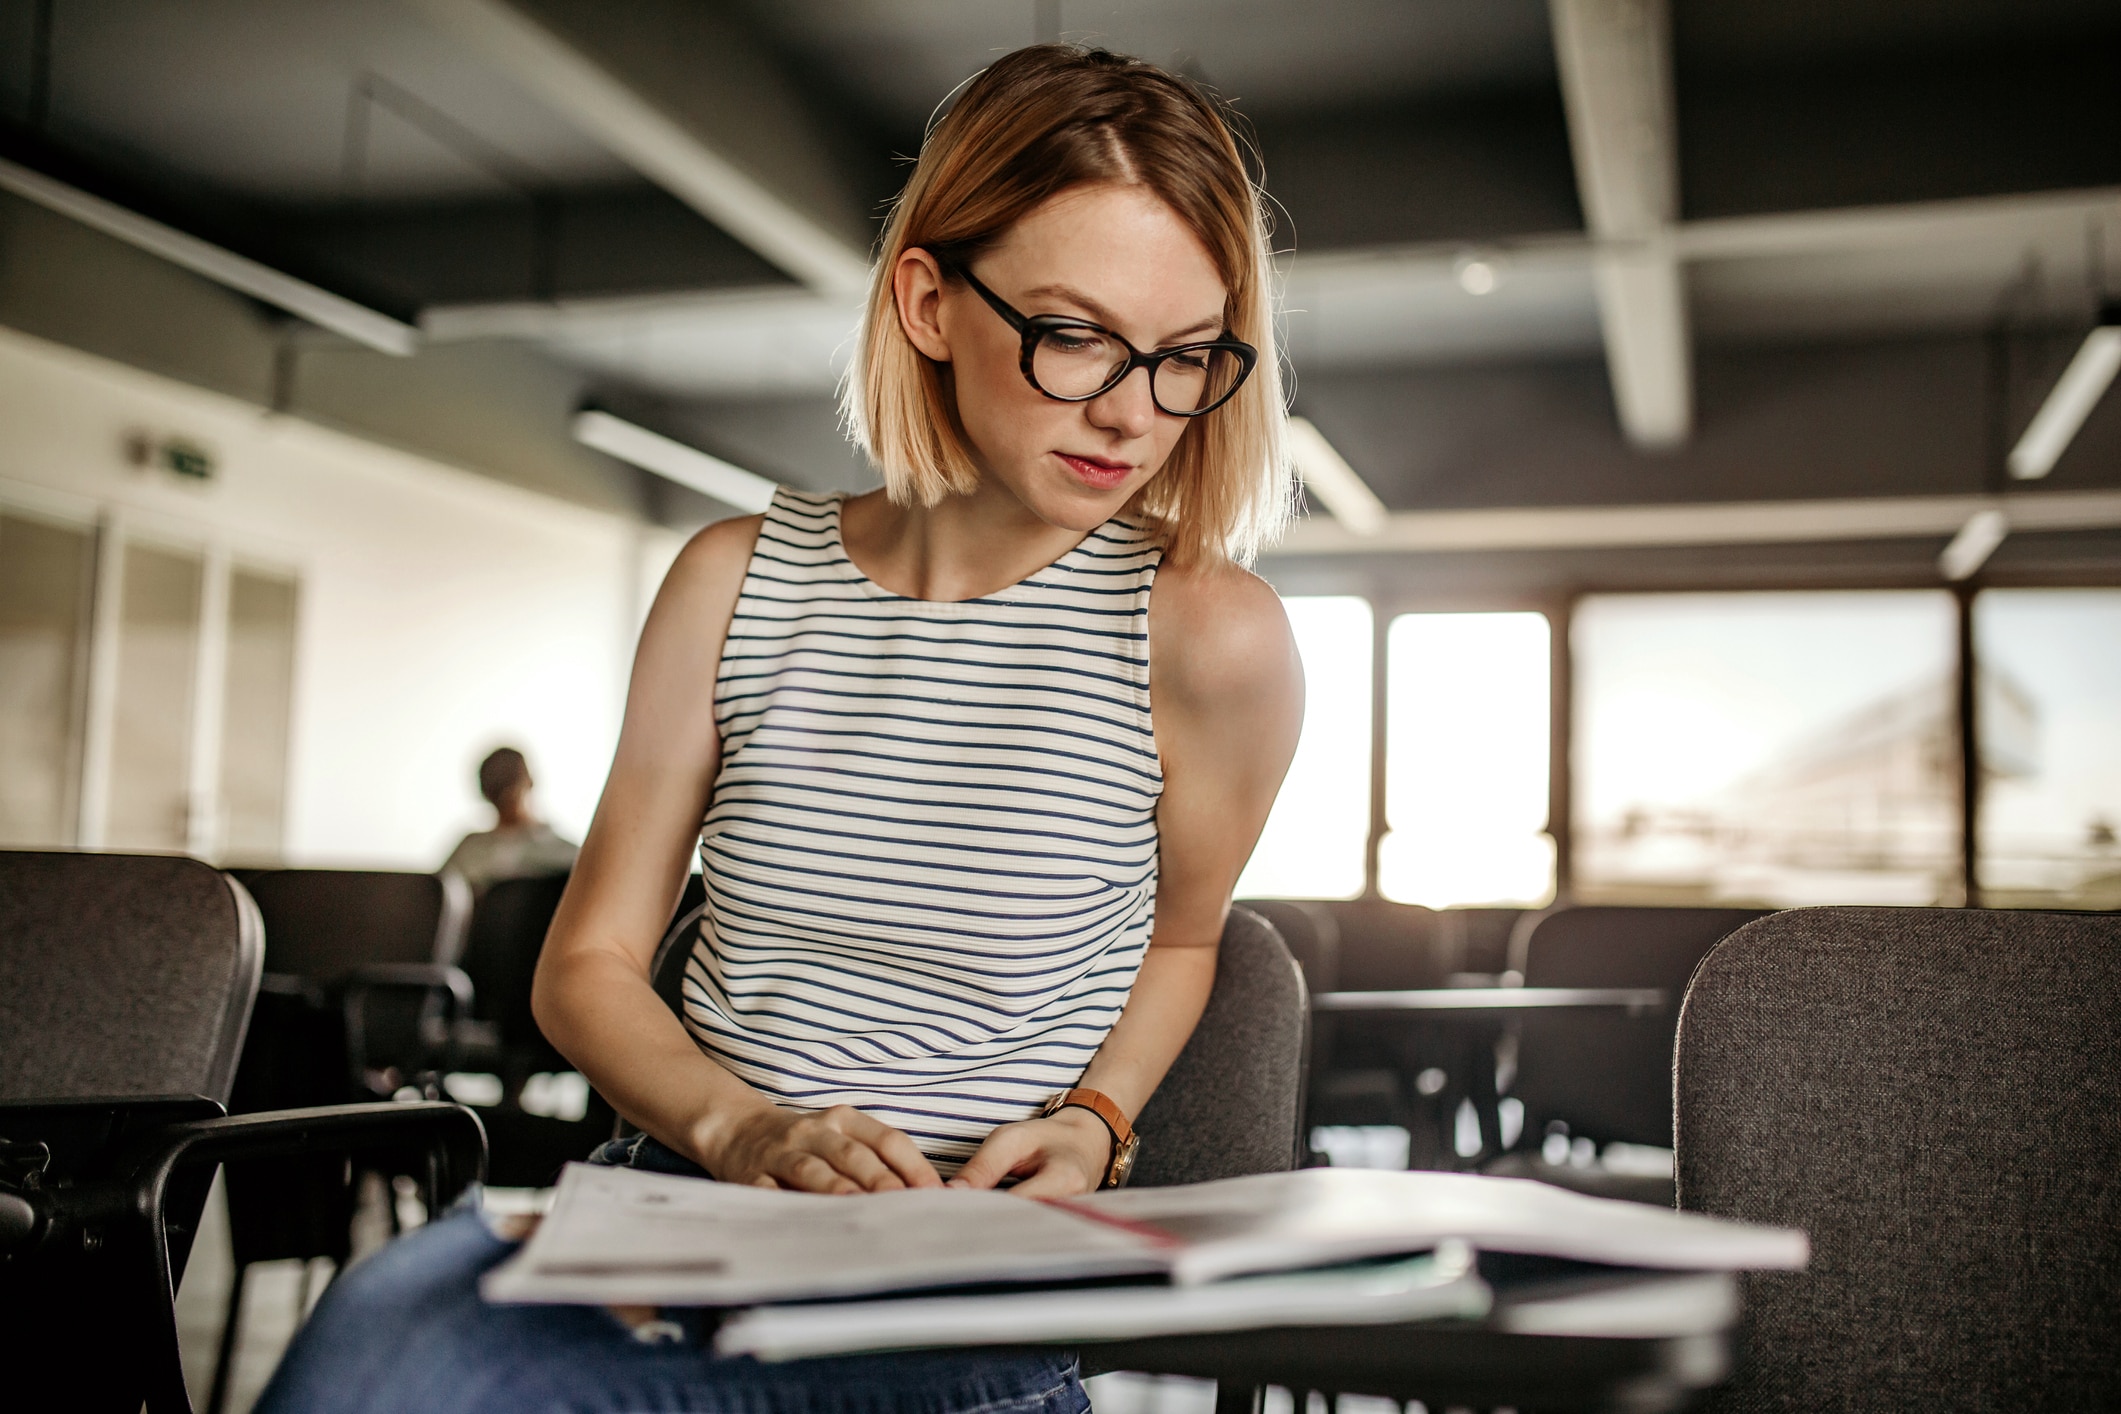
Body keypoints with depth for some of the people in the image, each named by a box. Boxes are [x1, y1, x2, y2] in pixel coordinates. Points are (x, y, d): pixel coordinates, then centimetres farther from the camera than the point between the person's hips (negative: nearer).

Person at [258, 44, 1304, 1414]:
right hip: (687, 1195, 3)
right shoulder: (740, 581, 2)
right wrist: (739, 1126, -11)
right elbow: (589, 963, 7)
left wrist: (1088, 1123, -4)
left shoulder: (1210, 636, -7)